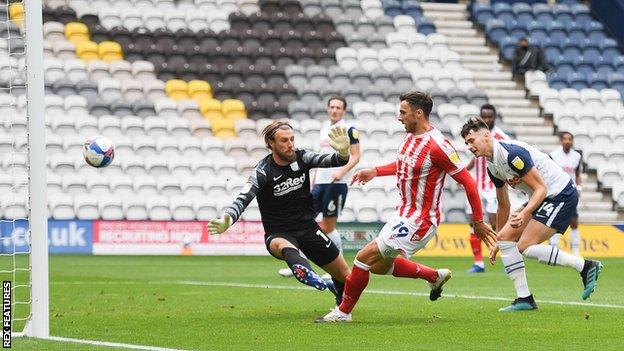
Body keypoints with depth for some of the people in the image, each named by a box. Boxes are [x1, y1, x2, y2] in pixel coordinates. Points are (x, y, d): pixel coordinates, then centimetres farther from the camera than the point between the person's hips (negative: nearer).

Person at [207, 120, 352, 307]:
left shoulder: (301, 158, -4)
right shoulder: (263, 172, -15)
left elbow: (331, 161, -16)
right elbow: (243, 199, -26)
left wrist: (342, 152, -40)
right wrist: (226, 220, -46)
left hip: (308, 227, 4)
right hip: (279, 233, -4)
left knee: (345, 275, 6)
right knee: (284, 246, -42)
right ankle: (304, 272, -74)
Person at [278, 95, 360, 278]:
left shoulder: (349, 130, -5)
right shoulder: (324, 127, 15)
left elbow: (356, 156, -8)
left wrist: (342, 171, -22)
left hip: (336, 183, -7)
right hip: (320, 181, 7)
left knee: (328, 225, -4)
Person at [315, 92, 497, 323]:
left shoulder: (437, 146, -24)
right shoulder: (410, 135, 3)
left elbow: (468, 181, -19)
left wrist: (478, 222, -14)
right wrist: (374, 172, 14)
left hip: (420, 221, -10)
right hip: (404, 213, 10)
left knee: (364, 257, -10)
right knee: (379, 266, 19)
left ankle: (343, 312, 4)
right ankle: (435, 276, 32)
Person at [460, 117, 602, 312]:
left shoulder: (512, 153, -22)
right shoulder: (492, 166, 9)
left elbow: (541, 188, -23)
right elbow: (503, 205, 21)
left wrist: (524, 214, -37)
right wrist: (498, 243, 25)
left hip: (561, 194, -10)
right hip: (541, 199, 10)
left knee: (525, 247, -17)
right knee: (505, 237, -1)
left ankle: (586, 267, -8)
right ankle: (524, 299, 1)